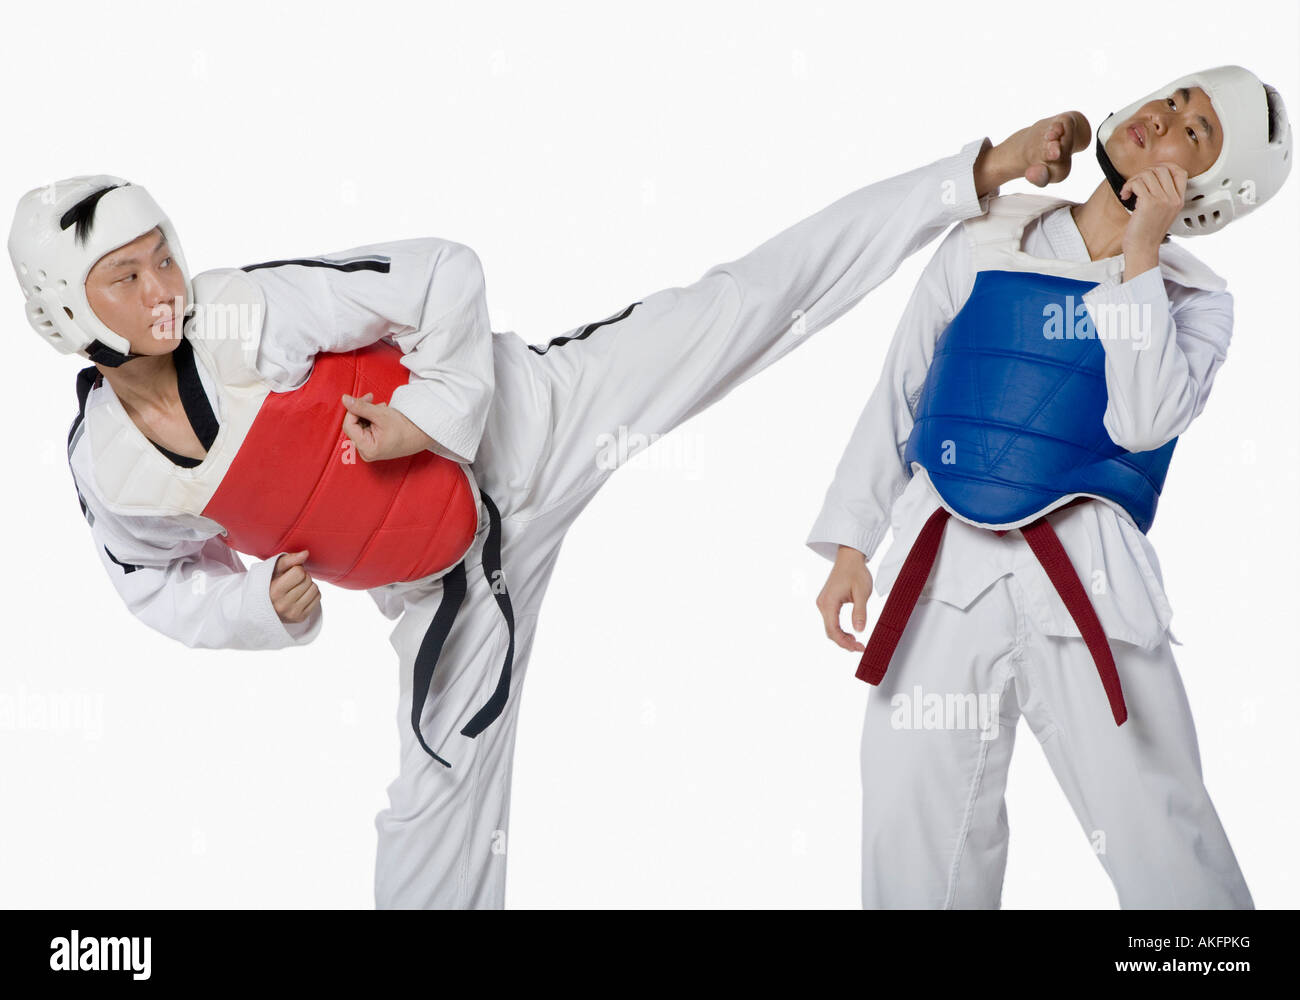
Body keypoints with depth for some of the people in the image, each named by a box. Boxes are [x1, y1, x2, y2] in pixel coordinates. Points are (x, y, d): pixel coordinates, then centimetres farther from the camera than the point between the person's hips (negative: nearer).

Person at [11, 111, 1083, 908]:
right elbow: (165, 585, 12)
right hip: (444, 585, 3)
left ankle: (979, 175, -3)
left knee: (741, 304, -10)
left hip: (518, 430, -2)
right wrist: (262, 608, -6)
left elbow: (443, 275, -13)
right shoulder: (107, 467, -5)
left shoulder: (246, 314, -17)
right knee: (443, 795, 10)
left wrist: (436, 408, -20)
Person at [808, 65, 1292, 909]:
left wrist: (1139, 257, -9)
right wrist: (850, 546, 5)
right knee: (915, 853, 6)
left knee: (1163, 849, -3)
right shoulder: (983, 245, 8)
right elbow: (897, 396, 11)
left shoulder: (1194, 301, 6)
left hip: (1083, 583, -1)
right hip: (943, 573, 2)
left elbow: (1143, 421, -13)